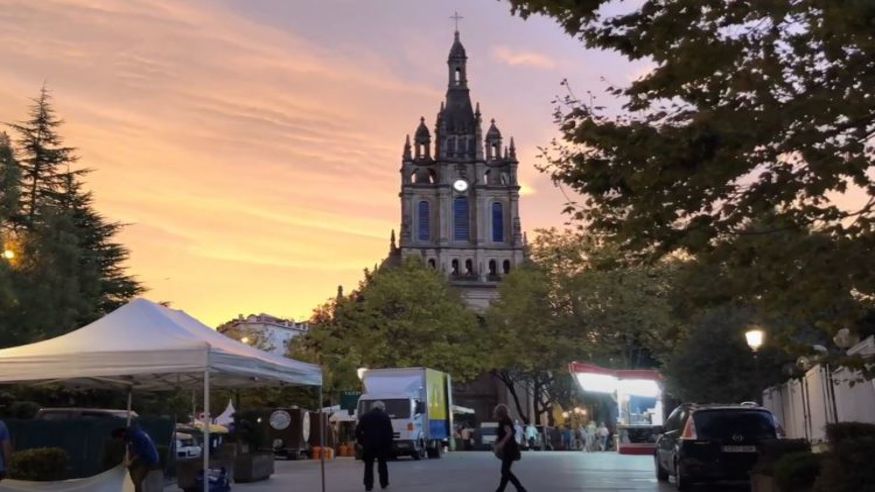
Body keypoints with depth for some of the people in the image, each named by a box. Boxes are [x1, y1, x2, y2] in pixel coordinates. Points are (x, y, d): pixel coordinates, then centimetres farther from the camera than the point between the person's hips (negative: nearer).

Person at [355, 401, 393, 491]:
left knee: (368, 465, 3)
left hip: (368, 444, 1)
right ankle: (384, 483, 11)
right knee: (382, 464, 11)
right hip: (382, 444, 0)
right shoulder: (385, 416, 5)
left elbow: (358, 431, 5)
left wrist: (360, 441, 10)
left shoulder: (365, 416, 10)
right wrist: (389, 444, 4)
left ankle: (368, 485, -3)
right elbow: (390, 432, 0)